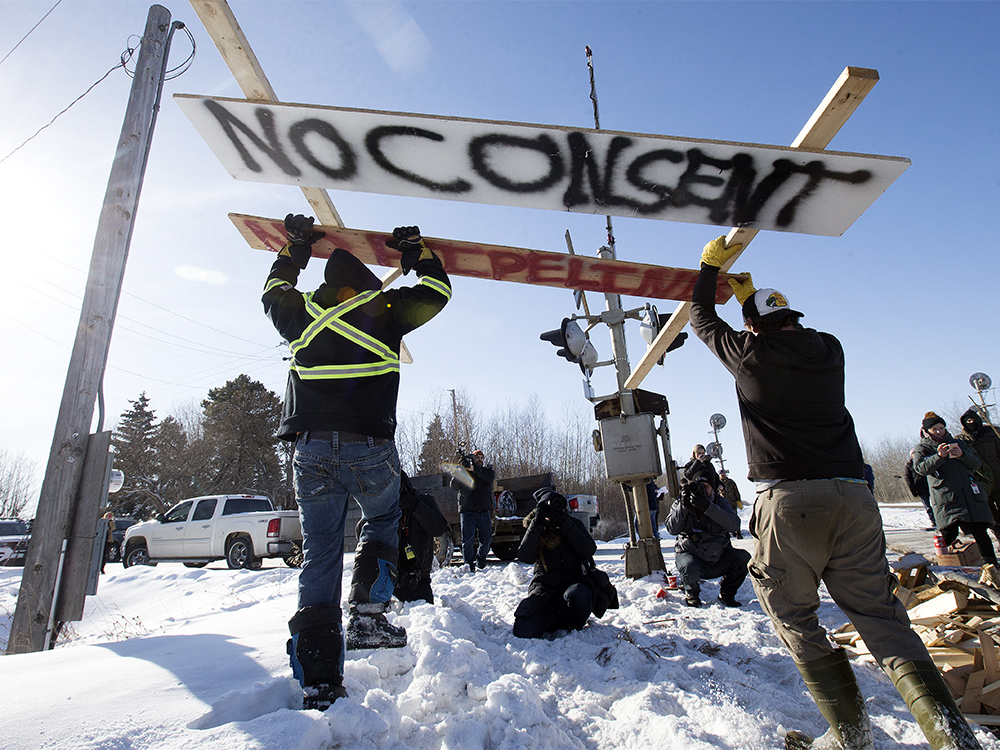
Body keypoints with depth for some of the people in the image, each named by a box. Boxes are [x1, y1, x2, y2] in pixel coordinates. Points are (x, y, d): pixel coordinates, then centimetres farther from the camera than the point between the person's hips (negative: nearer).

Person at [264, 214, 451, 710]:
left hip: (311, 451, 3)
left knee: (318, 556, 7)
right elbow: (437, 291, 16)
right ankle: (368, 613, 11)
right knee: (382, 523, 25)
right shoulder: (385, 310, 2)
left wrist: (295, 249, 45)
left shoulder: (300, 314, 10)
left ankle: (318, 681, 9)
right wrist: (415, 251, 31)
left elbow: (274, 291, 33)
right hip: (370, 450, -2)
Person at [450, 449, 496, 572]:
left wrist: (474, 469, -16)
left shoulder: (487, 470, 14)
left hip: (484, 512, 2)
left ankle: (481, 562, 23)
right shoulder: (463, 472, 11)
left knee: (486, 539, 4)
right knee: (468, 540, -6)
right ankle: (469, 566, 4)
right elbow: (453, 485, -3)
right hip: (468, 512, -2)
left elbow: (490, 477, -9)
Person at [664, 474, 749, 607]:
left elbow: (734, 526, -21)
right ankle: (691, 594, 4)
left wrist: (707, 507, -31)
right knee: (691, 569, -34)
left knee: (743, 557, -21)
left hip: (717, 555, 2)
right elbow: (672, 529, -16)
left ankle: (726, 595, 5)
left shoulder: (720, 502, 0)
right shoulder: (680, 504, 0)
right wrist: (684, 505, -24)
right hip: (689, 553, -2)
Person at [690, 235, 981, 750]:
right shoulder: (829, 350, 14)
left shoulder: (750, 353, 0)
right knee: (882, 618, 10)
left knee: (796, 621, 11)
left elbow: (702, 319, 18)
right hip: (853, 497, 5)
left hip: (789, 500, -5)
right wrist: (750, 294, 44)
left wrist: (711, 265, 31)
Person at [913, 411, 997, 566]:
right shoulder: (921, 448, 6)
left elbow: (977, 464, 11)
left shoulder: (958, 443, 19)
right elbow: (921, 468, -11)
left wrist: (962, 454, -9)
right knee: (948, 537, -9)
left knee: (981, 533, -1)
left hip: (971, 498, 3)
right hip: (945, 501, -3)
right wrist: (939, 456, -26)